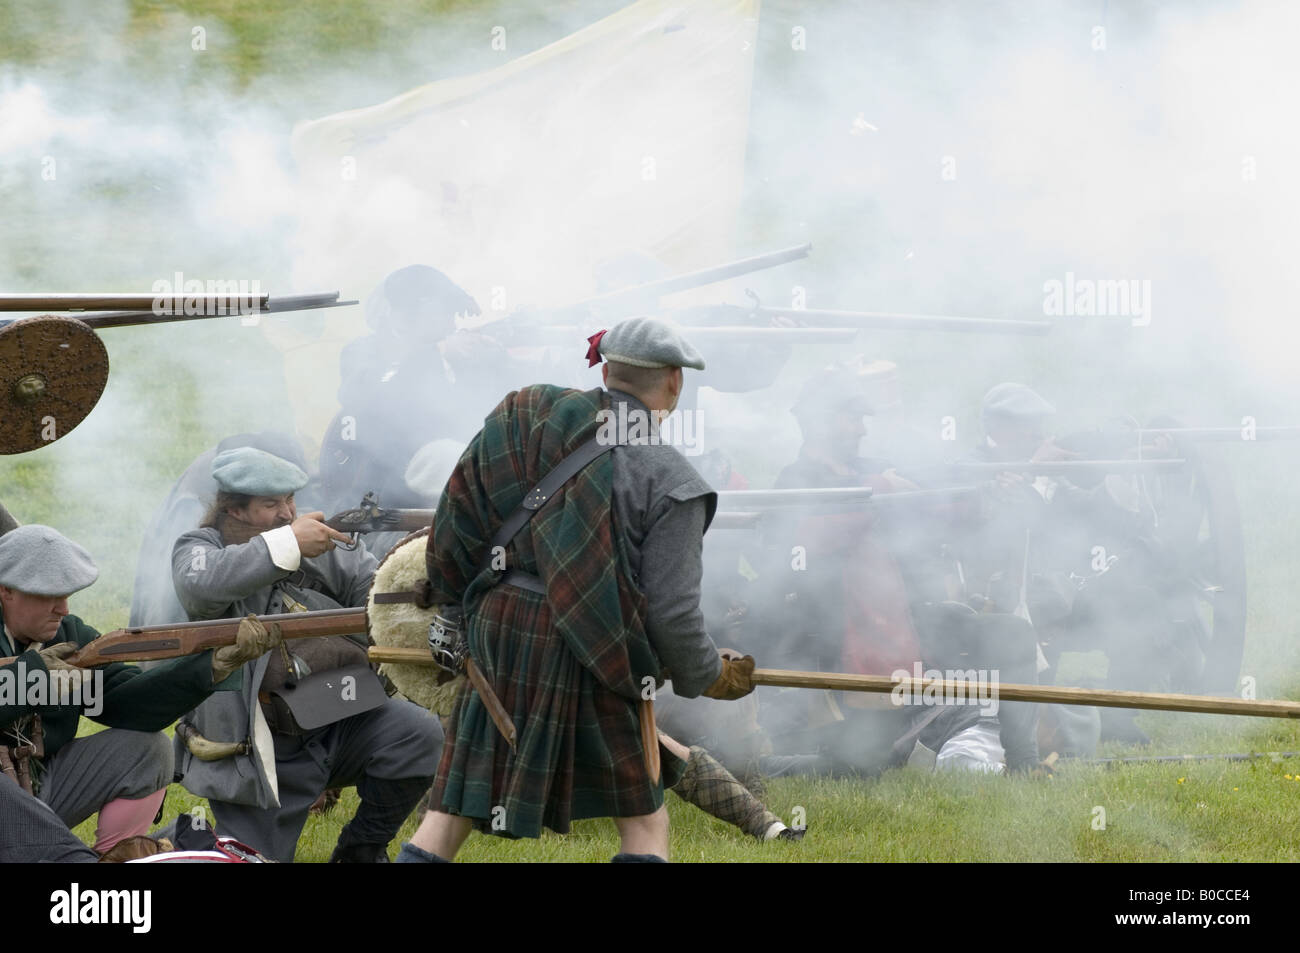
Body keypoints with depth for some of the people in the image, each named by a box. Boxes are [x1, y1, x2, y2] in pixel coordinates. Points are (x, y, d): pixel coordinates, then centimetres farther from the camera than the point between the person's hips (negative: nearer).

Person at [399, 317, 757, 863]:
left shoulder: (527, 422, 5)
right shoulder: (668, 479, -7)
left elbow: (456, 520, 7)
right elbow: (671, 611, -10)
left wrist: (452, 599, 24)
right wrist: (710, 677, 8)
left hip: (494, 631, 4)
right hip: (585, 661, -4)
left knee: (452, 809, 9)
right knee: (644, 822, 8)